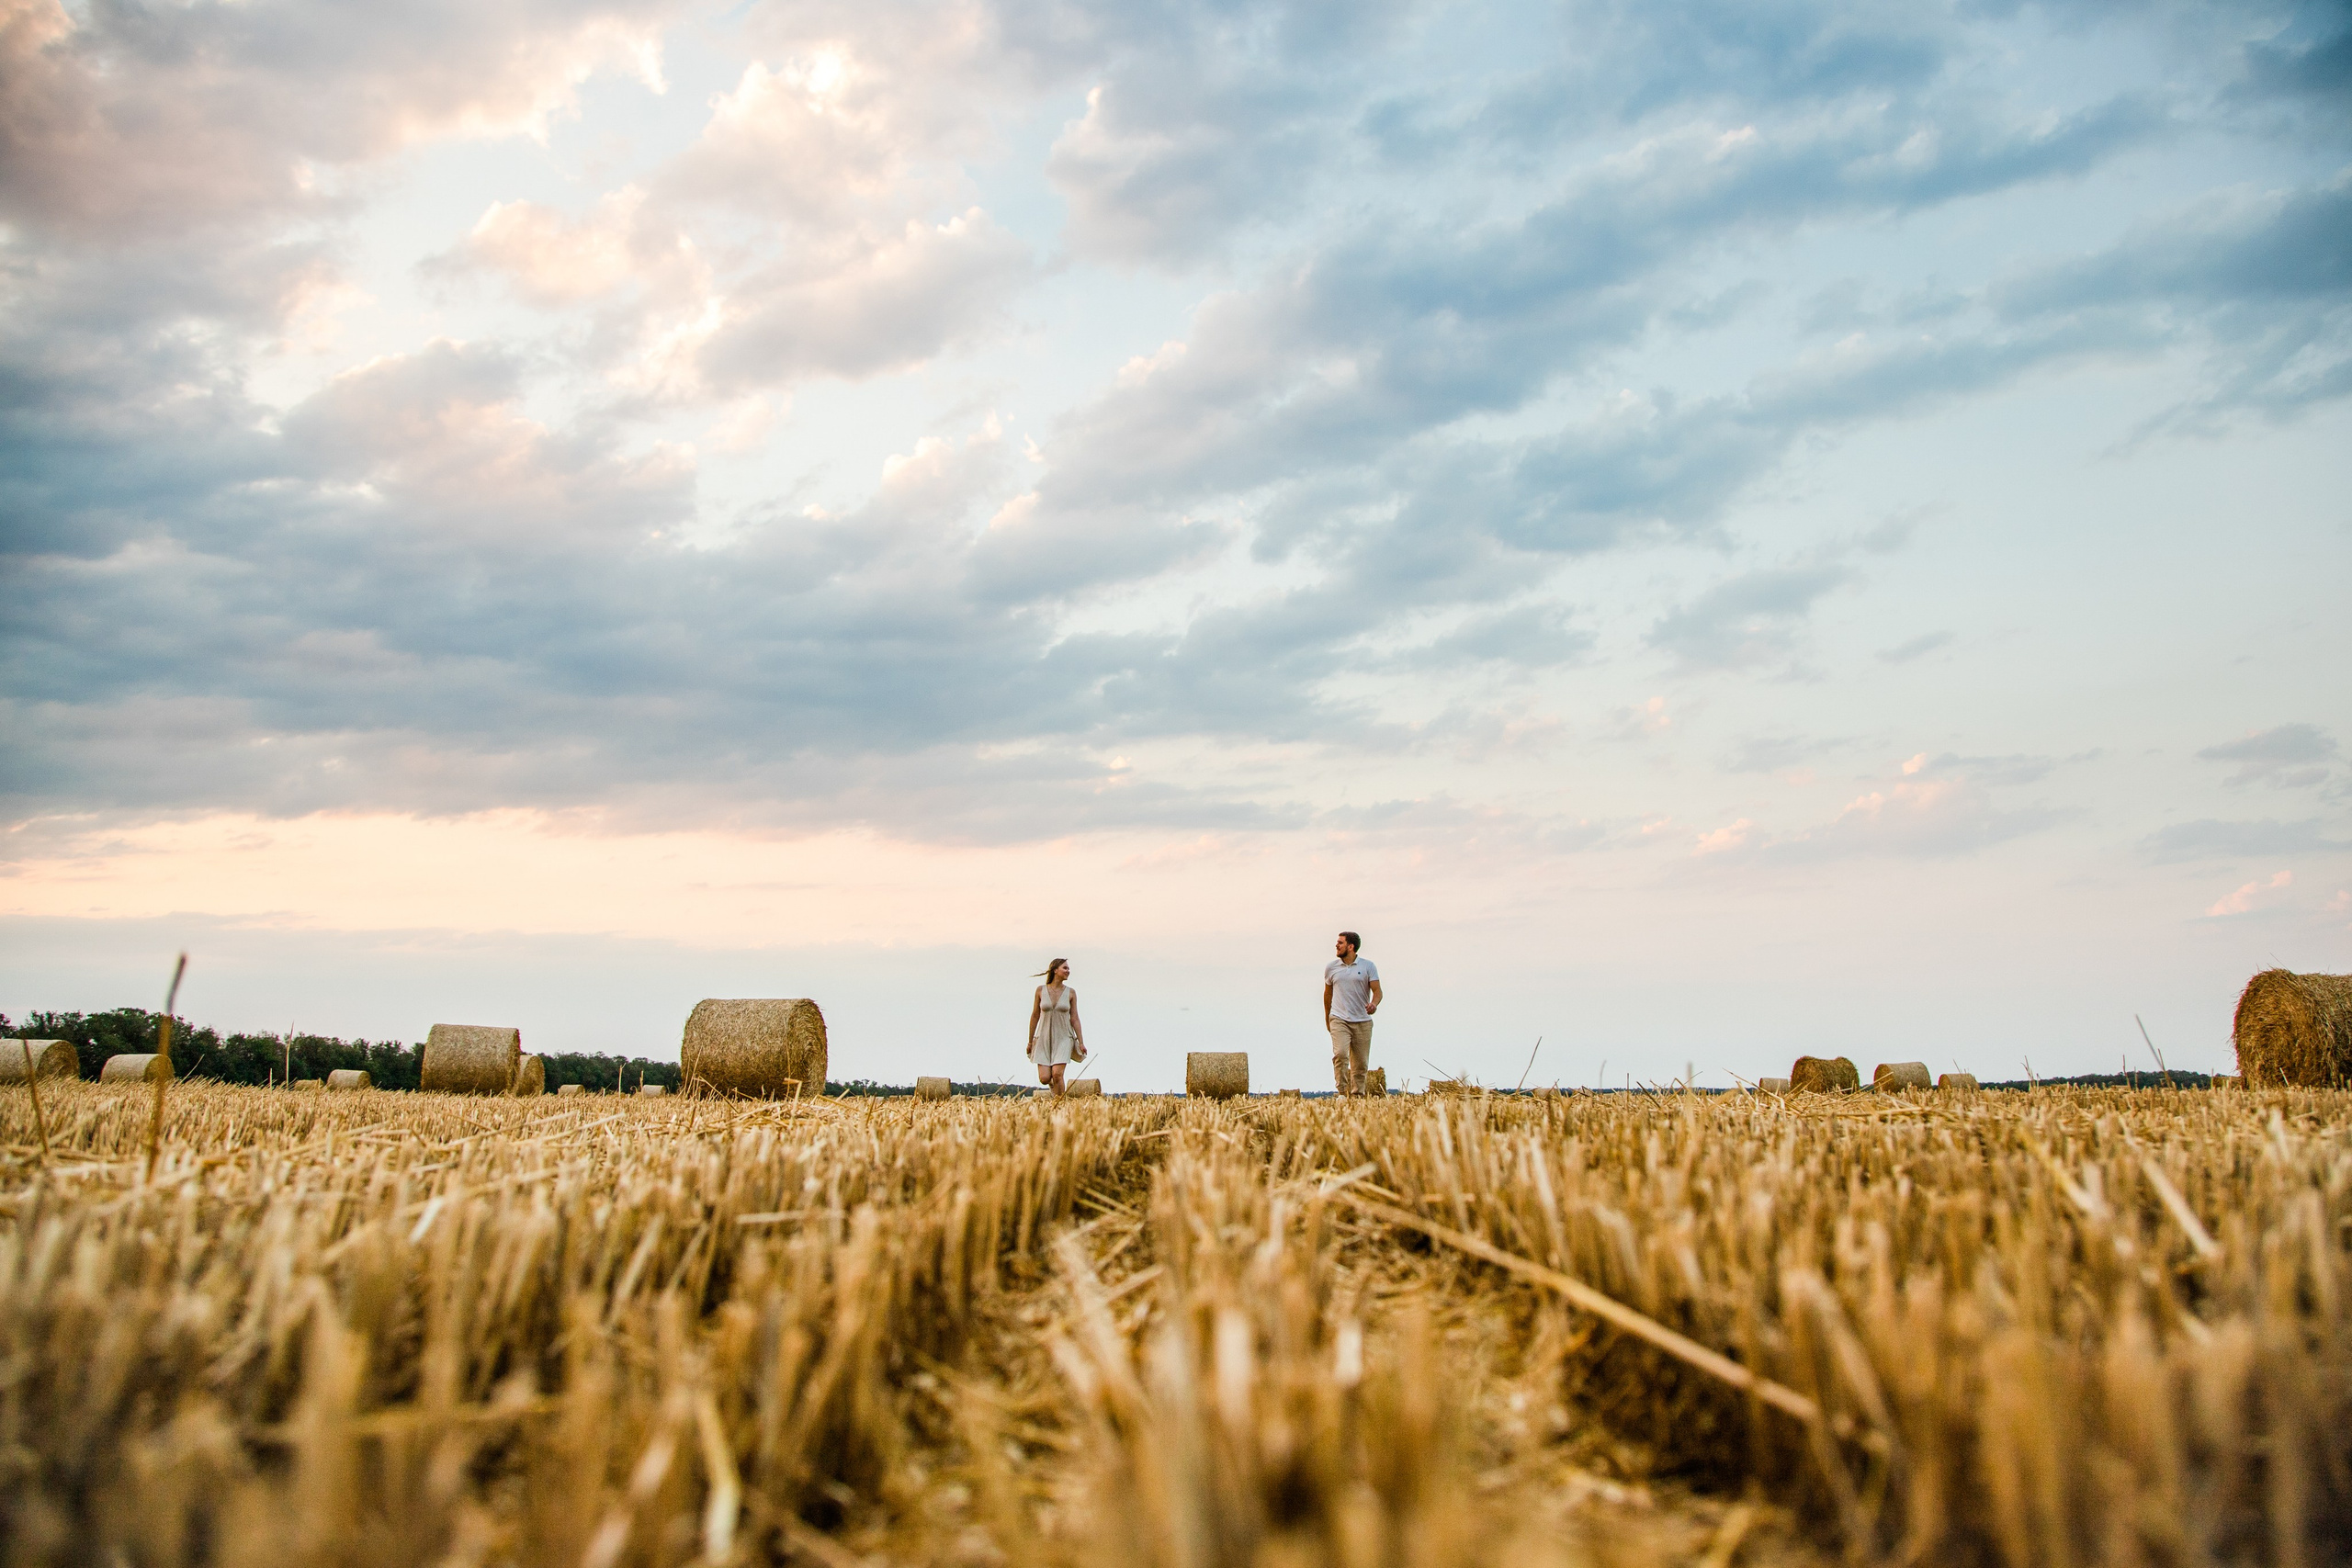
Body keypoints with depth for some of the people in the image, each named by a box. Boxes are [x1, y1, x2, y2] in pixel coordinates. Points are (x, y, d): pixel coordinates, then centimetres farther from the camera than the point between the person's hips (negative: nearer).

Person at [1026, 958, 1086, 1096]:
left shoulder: (1071, 992, 1)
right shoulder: (1041, 990, 0)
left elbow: (1074, 1019, 2)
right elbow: (1035, 1016, 6)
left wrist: (1081, 1042, -3)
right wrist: (1030, 1041, 8)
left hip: (1063, 1039, -1)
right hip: (1044, 1038, 1)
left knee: (1057, 1074, -16)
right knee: (1044, 1078, -6)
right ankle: (1052, 1083, 30)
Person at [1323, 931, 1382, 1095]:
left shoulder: (1368, 966, 2)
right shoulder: (1331, 967, 8)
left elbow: (1377, 990, -1)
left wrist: (1374, 1004, -24)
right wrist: (1327, 1019, 25)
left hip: (1362, 1021, 0)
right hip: (1339, 1020, 0)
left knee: (1361, 1063, 2)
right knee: (1340, 1054, -20)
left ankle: (1357, 1094, 12)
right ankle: (1342, 1092, -19)